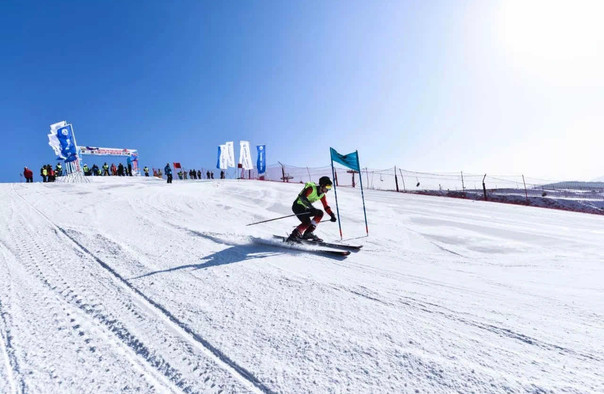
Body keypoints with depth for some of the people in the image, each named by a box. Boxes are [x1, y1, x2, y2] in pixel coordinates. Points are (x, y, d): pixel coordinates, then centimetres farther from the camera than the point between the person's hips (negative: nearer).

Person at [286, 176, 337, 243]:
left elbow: (326, 207, 8)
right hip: (297, 206, -8)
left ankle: (308, 233, -5)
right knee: (307, 222, -24)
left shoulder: (322, 195, 3)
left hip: (305, 208, 8)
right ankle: (293, 236, -18)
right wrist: (311, 207, -45)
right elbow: (302, 197, -35)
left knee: (320, 213, -3)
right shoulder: (311, 188, -20)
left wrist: (332, 215, -7)